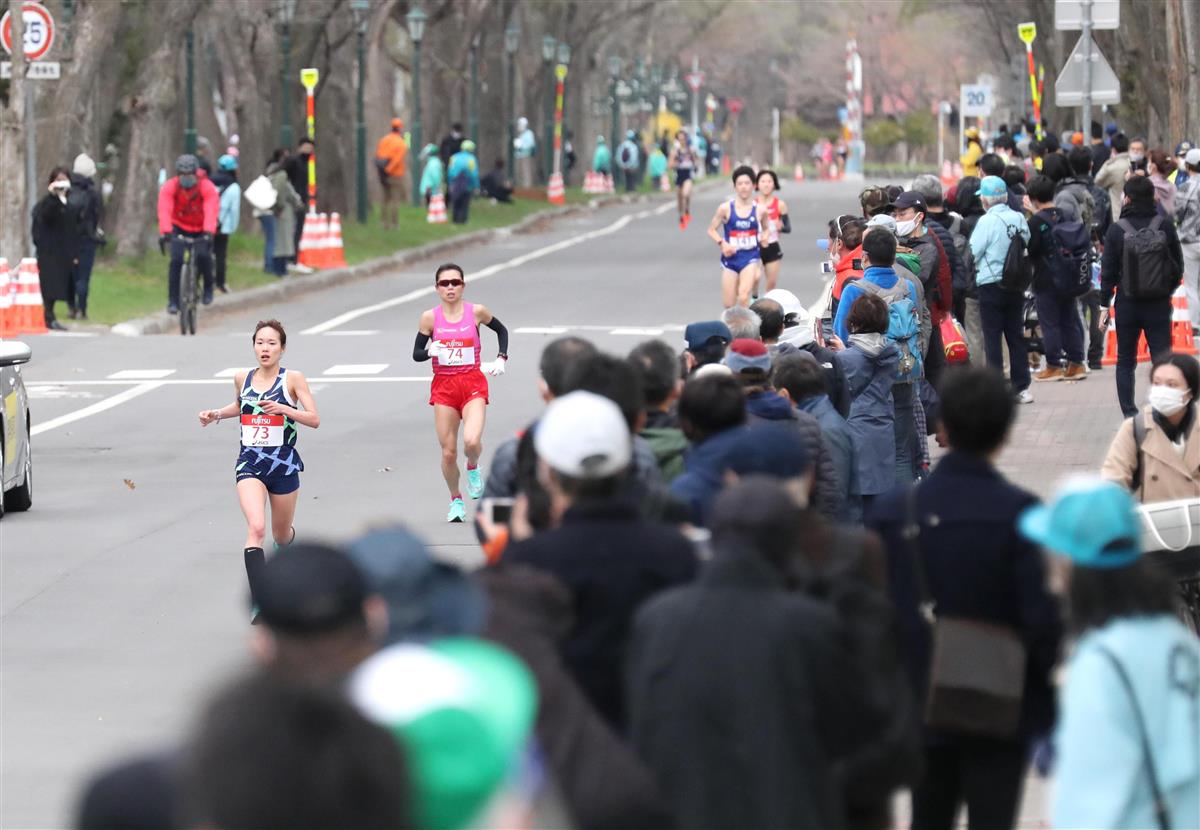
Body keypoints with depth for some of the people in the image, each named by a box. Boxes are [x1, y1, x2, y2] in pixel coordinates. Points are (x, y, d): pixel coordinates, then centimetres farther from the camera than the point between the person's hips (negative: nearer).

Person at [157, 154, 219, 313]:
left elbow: (211, 211, -35)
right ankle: (173, 301, -9)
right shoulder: (169, 187, -20)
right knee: (176, 260, -17)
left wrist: (208, 233, -51)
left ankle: (208, 287, 6)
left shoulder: (207, 188, -23)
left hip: (200, 229, 0)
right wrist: (165, 232, -49)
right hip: (179, 227, 1)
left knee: (203, 256, -23)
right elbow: (164, 210, -33)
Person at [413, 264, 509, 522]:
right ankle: (456, 501, 24)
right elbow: (416, 354, 3)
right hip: (443, 386, 1)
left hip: (473, 385, -1)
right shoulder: (430, 317, -3)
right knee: (448, 452, 1)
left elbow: (501, 330, 16)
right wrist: (431, 352, -19)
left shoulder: (476, 312, -2)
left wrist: (501, 359, 3)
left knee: (472, 441, -23)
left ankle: (473, 469, 13)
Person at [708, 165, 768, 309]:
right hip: (731, 258, 1)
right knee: (728, 304, 5)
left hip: (750, 258, -1)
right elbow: (711, 230, 3)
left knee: (743, 297, -21)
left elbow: (765, 229, 16)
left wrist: (764, 237, -6)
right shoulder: (726, 208, -5)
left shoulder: (759, 209, -2)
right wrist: (722, 243, -14)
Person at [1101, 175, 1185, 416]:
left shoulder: (1117, 230, -9)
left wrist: (1105, 305, 2)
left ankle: (1129, 412, 6)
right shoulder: (1165, 227, -5)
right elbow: (1178, 266, 1)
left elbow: (1108, 272, -6)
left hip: (1127, 305, 0)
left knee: (1125, 362, 12)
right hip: (1159, 305, 1)